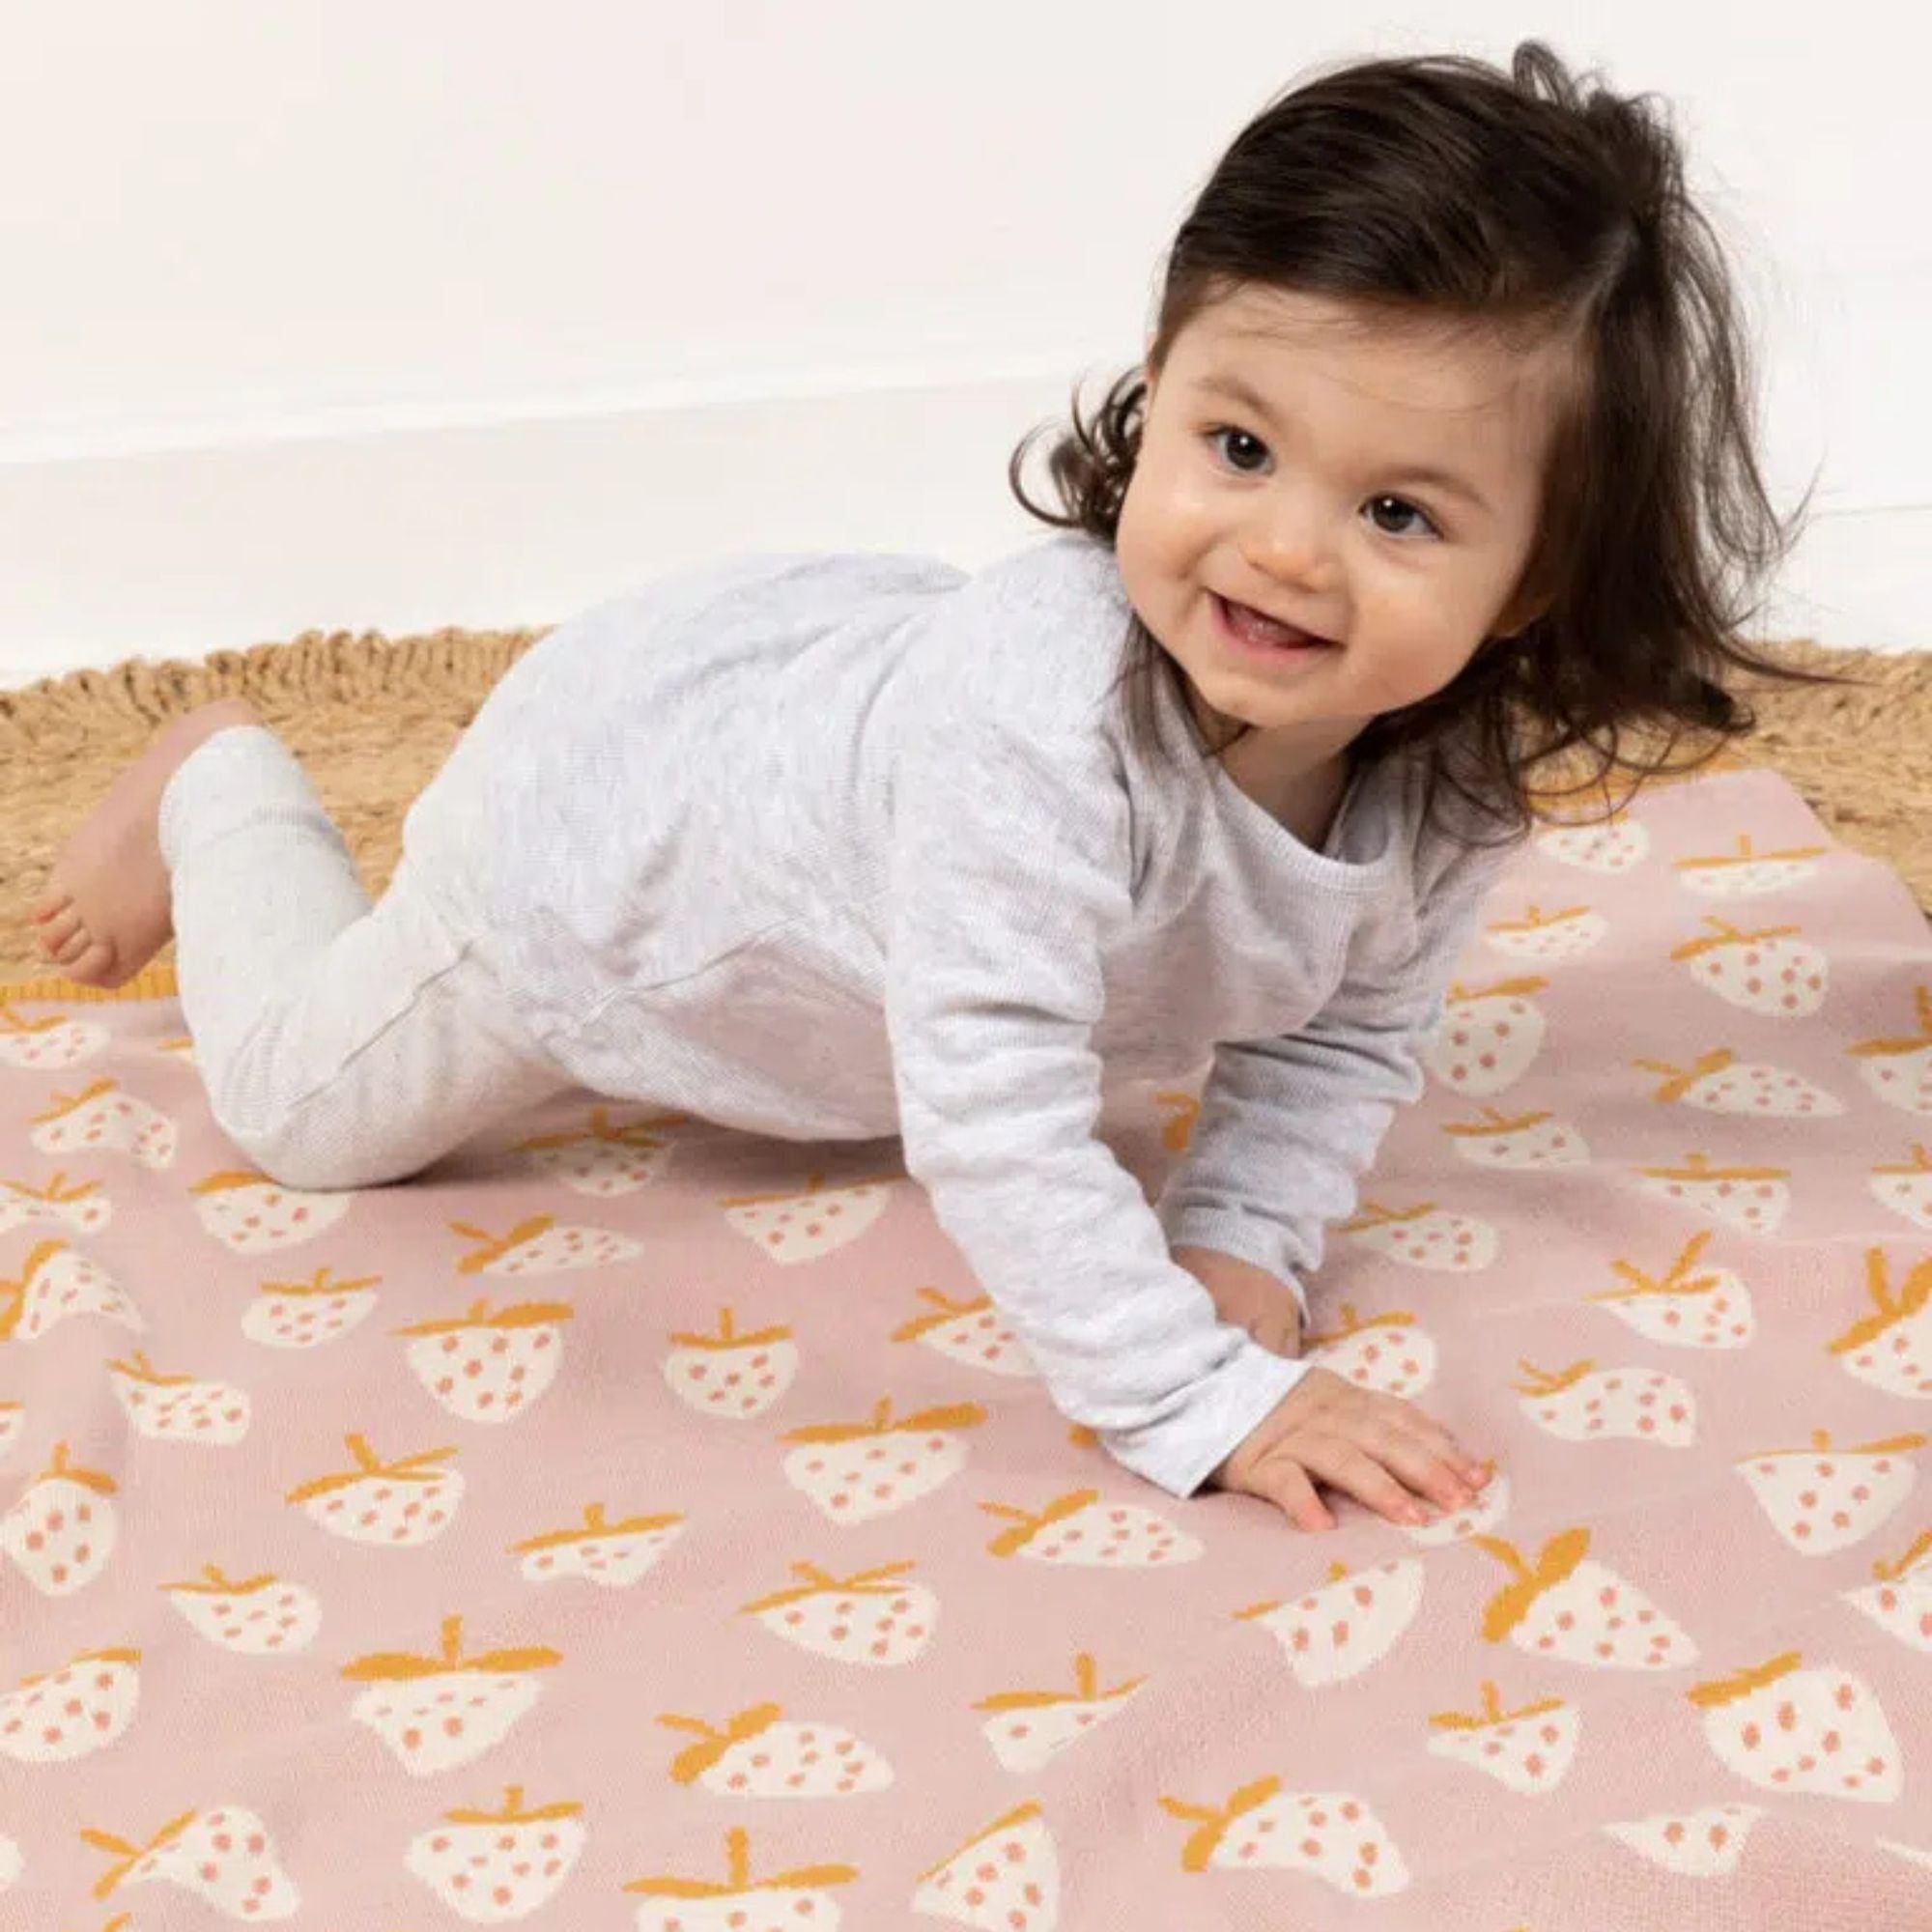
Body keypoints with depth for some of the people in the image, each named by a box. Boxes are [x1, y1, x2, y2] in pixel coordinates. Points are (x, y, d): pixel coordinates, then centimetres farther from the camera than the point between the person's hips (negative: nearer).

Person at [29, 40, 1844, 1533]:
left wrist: (1238, 1241, -24)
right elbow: (993, 1115, -48)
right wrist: (1203, 1400, -47)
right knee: (312, 1107, 17)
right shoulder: (1040, 699, -49)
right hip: (603, 810, -6)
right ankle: (225, 786, 40)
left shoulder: (1452, 786, -26)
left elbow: (1343, 1040, -9)